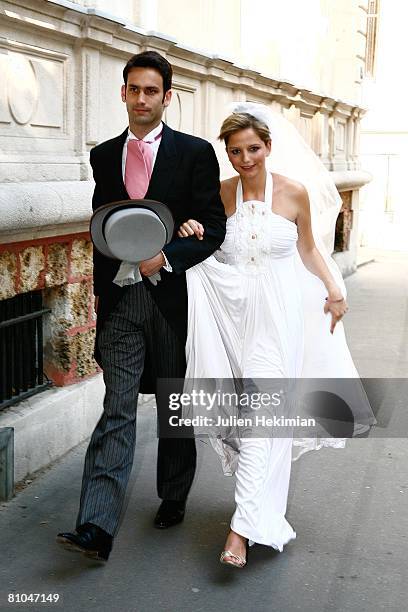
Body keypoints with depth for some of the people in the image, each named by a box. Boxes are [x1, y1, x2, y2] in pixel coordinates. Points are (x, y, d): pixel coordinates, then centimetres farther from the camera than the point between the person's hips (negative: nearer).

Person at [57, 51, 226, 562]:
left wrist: (167, 256, -18)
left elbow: (213, 229, -4)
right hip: (121, 299, 2)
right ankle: (95, 529, -7)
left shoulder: (195, 152, -1)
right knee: (118, 409, -4)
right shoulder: (104, 156, 10)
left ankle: (173, 499, 32)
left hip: (174, 295, -2)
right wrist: (100, 288, 15)